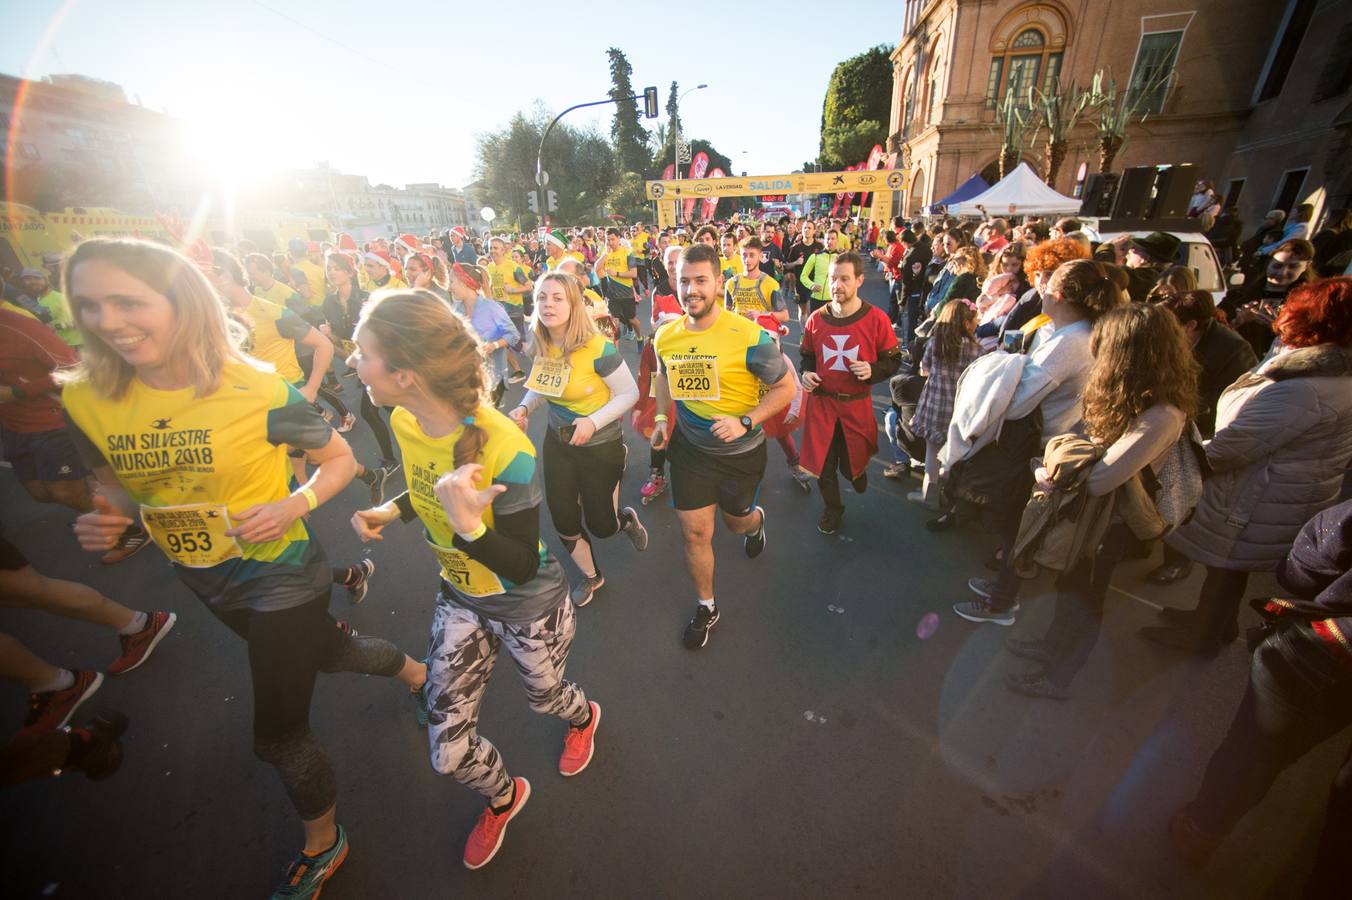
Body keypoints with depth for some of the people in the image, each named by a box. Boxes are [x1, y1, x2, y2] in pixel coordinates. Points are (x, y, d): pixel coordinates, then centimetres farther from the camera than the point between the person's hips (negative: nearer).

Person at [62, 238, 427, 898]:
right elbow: (117, 487, 9)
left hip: (282, 574, -5)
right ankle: (414, 671, 59)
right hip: (203, 584, 6)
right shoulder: (85, 401, -8)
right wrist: (104, 521, -12)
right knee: (326, 651, 27)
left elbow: (340, 460, -11)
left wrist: (294, 504, -28)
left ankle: (323, 845, 37)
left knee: (278, 735, 5)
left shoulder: (258, 390, -23)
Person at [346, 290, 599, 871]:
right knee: (448, 752, 11)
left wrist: (467, 524, -43)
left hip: (529, 607, -5)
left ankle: (584, 717, 64)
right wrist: (391, 511, -9)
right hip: (459, 598, 6)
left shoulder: (505, 451, -35)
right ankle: (503, 797, 46)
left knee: (544, 697, 24)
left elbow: (522, 567, -26)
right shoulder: (403, 421, -12)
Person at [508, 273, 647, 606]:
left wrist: (593, 421, -29)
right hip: (558, 443, 5)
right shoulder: (539, 346, -6)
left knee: (601, 526, 6)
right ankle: (592, 576, 40)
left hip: (600, 446, -5)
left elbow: (630, 393, -18)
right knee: (564, 524, 11)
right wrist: (523, 408, -9)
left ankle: (628, 520, 45)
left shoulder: (598, 348, -24)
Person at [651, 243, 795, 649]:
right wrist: (662, 418, 2)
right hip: (690, 449, 3)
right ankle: (706, 607, 30)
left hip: (741, 452, -2)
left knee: (736, 521, 21)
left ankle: (756, 520, 63)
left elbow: (785, 387, -13)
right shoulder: (665, 337, -6)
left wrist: (745, 422, -25)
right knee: (695, 533, 5)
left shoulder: (748, 337, -21)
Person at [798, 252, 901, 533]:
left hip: (857, 405, -1)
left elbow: (893, 360, -1)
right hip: (820, 402, 2)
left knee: (852, 464, 12)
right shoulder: (816, 319, -3)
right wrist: (806, 373, -8)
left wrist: (873, 371, -21)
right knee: (823, 465, 9)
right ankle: (832, 508, 35)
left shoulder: (876, 319, -10)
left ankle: (857, 469, 52)